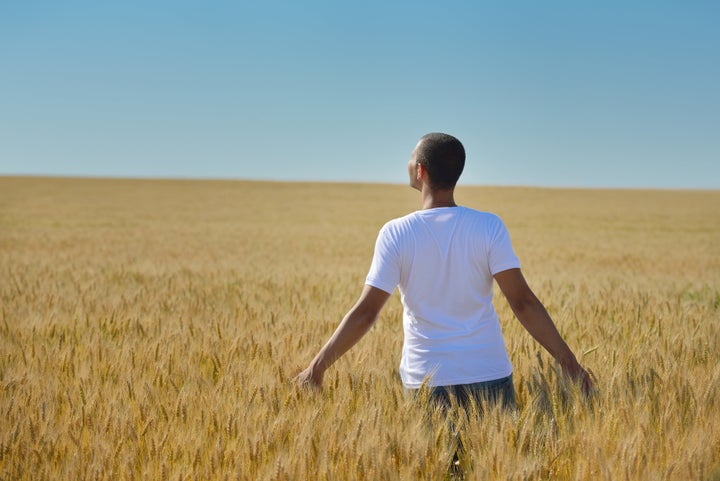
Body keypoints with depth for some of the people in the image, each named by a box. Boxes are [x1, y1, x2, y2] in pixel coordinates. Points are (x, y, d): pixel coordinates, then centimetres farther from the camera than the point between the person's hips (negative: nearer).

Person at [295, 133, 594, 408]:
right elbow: (522, 302, -10)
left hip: (425, 383, 0)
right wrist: (569, 362, -5)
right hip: (489, 377, 1)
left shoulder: (395, 234, -7)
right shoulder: (489, 227, -6)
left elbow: (365, 313, -8)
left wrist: (318, 367, 1)